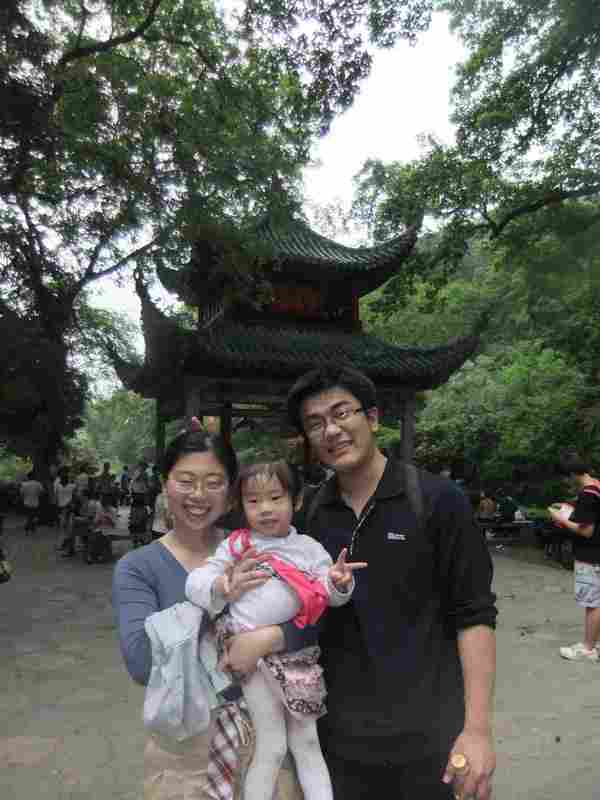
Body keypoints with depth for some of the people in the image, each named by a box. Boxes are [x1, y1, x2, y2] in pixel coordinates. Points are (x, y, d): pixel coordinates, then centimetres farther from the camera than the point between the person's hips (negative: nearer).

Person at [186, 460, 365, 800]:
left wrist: (338, 583, -26)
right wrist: (219, 587, -32)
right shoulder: (236, 546, -4)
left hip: (298, 654, 2)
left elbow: (330, 596, -2)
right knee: (272, 747, 8)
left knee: (307, 742, 17)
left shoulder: (310, 548, 2)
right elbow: (195, 582, -9)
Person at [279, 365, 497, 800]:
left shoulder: (439, 499, -12)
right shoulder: (312, 515, -1)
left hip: (427, 734, -3)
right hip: (339, 735, 3)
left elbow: (474, 615, -11)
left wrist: (477, 728, -14)